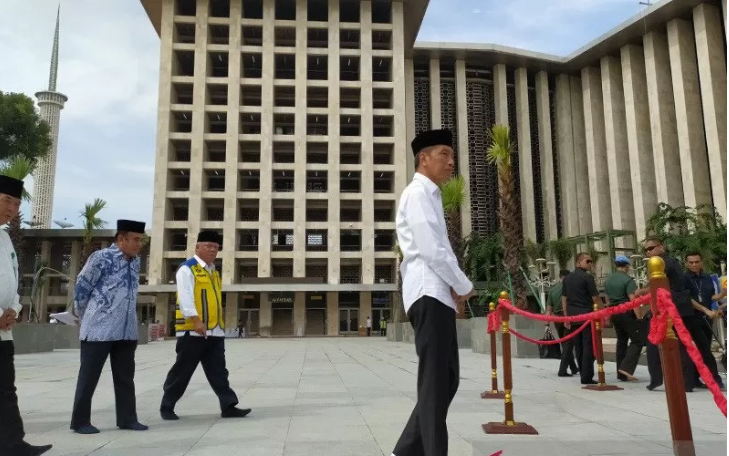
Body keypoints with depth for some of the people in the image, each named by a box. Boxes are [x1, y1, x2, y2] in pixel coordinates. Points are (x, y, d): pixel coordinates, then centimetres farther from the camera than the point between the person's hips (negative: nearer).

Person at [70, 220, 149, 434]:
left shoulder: (135, 262, 8)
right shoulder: (101, 258, -12)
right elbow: (81, 289, -5)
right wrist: (87, 318, 6)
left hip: (127, 331, 6)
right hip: (99, 330, -6)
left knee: (125, 377, 11)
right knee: (89, 376, 6)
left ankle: (127, 418, 21)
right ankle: (80, 421, 18)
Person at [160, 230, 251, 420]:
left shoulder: (213, 271, 18)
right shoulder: (187, 269, -7)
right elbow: (185, 297, -18)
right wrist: (196, 320, -26)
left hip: (215, 331, 7)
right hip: (192, 331, -7)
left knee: (218, 372, 7)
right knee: (182, 371, 3)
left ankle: (228, 406, 8)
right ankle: (166, 406, 18)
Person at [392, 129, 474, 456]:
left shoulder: (430, 196, 24)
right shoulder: (418, 193, -6)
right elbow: (431, 250, -16)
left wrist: (455, 287, 6)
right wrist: (464, 286, -5)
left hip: (439, 295, 10)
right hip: (430, 294, -10)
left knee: (446, 379, 11)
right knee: (435, 382, -6)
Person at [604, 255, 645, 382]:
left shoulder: (608, 280, 12)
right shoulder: (627, 280, -13)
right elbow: (633, 300, -19)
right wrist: (639, 317, -18)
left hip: (613, 313, 8)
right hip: (626, 313, -8)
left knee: (621, 341, 12)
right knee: (638, 340, -1)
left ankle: (622, 374, 13)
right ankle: (626, 368, -13)